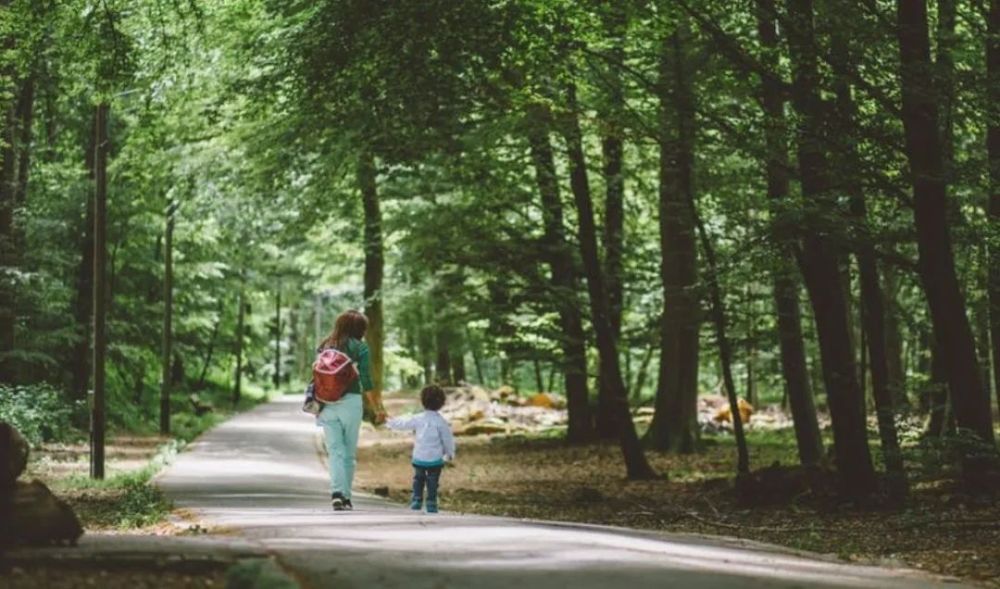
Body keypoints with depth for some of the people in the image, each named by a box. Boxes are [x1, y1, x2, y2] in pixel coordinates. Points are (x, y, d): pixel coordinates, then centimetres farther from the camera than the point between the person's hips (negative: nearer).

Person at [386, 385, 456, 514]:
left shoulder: (418, 419, -4)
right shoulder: (441, 422, -9)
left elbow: (403, 424, 10)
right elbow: (448, 439, -2)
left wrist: (391, 422, 29)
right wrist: (450, 454, 14)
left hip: (419, 458, 2)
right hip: (435, 459, -1)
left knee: (418, 481, 16)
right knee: (432, 484, 4)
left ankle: (416, 502, 14)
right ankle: (431, 507, 3)